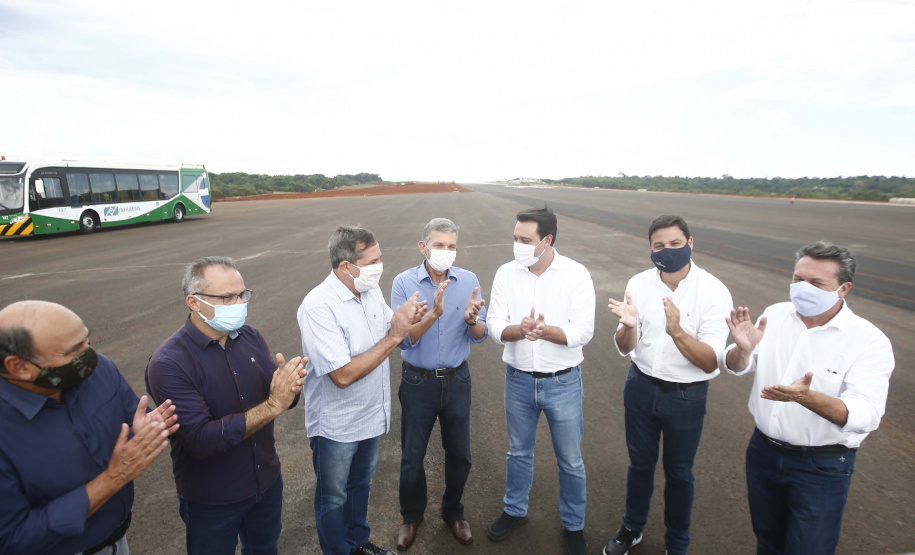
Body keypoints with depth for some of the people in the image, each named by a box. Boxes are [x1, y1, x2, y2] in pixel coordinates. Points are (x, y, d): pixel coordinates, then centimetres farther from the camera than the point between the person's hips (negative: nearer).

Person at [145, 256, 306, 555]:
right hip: (211, 502, -4)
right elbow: (201, 440, -29)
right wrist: (272, 406, -34)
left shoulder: (250, 336, -8)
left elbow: (282, 397, -5)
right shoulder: (168, 363, -23)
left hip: (267, 482, 5)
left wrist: (290, 386, -29)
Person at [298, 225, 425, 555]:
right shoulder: (318, 307, -28)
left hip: (371, 414, 7)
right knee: (333, 499, 18)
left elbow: (391, 335, 4)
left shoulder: (371, 289, -6)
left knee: (361, 484, 29)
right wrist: (394, 336, -31)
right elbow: (343, 374, -32)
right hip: (336, 426, -7)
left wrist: (407, 320, -18)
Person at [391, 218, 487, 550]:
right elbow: (403, 338, -18)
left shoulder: (469, 281, -8)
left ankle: (453, 511, 43)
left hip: (457, 380, 2)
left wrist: (471, 319, -30)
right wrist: (434, 314, -34)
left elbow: (480, 336, -7)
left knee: (459, 454, 16)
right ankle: (412, 515, 41)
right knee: (412, 457, 14)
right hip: (418, 382, -1)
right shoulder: (403, 283, -13)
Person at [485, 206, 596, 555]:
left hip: (563, 382, -2)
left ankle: (573, 524, 39)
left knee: (570, 460, 14)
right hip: (518, 379, 2)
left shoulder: (576, 275, -13)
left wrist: (544, 330, -32)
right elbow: (495, 327, -9)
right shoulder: (506, 274, -6)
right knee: (518, 452, 21)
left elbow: (583, 331, -17)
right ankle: (515, 511, 46)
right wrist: (520, 330, -29)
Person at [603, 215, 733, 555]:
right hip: (641, 387, 3)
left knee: (678, 474, 17)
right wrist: (628, 326, -29)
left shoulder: (714, 292, -17)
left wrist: (677, 332, -39)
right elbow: (625, 348, -6)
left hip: (686, 396, -2)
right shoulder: (639, 284, -8)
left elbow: (710, 362, -21)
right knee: (640, 463, 21)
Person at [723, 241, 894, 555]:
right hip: (763, 450, 4)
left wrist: (806, 397, -44)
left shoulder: (869, 341, -16)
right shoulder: (775, 314, -4)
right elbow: (735, 367, -3)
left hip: (822, 467, -3)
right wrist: (742, 349, -26)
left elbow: (865, 416, -26)